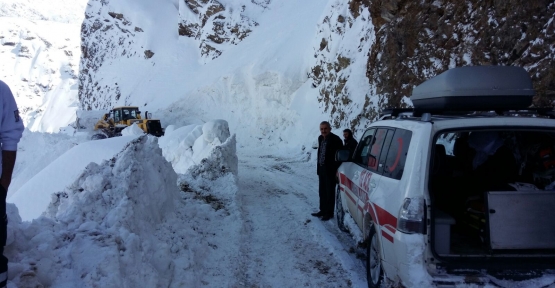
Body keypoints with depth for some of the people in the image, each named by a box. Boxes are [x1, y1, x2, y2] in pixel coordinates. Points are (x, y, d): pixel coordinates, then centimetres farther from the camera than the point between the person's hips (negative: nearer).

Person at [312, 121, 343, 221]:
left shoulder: (335, 139, -16)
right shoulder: (320, 138, 7)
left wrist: (336, 170, -17)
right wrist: (318, 167, 12)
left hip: (330, 170, -8)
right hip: (322, 169, 8)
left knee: (330, 192, 4)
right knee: (322, 192, 17)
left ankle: (329, 213, 15)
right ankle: (323, 210, 30)